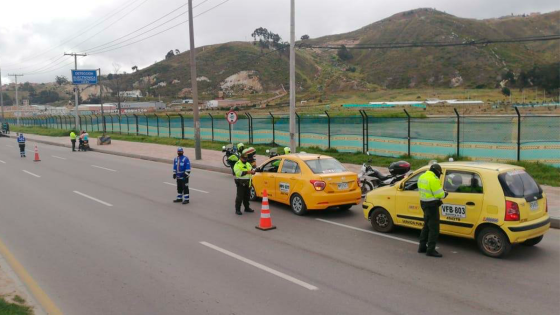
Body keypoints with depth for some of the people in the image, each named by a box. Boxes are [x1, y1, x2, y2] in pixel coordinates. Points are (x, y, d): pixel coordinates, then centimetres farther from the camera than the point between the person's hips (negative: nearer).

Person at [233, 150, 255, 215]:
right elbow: (238, 172, -22)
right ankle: (237, 210, -1)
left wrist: (252, 171, -14)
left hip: (247, 183, 7)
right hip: (241, 183, -7)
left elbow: (252, 169, 12)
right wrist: (247, 172, -32)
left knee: (247, 196, 15)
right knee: (239, 197, -7)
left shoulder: (248, 164, 17)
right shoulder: (237, 164, -8)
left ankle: (247, 208, 28)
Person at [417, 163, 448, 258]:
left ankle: (422, 247, 26)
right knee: (434, 228, -3)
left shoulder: (422, 177, 9)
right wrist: (445, 193, 2)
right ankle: (430, 250, -1)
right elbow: (439, 194, -19)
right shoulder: (433, 179, -19)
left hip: (424, 203, 10)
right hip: (432, 205, -10)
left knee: (426, 226, 20)